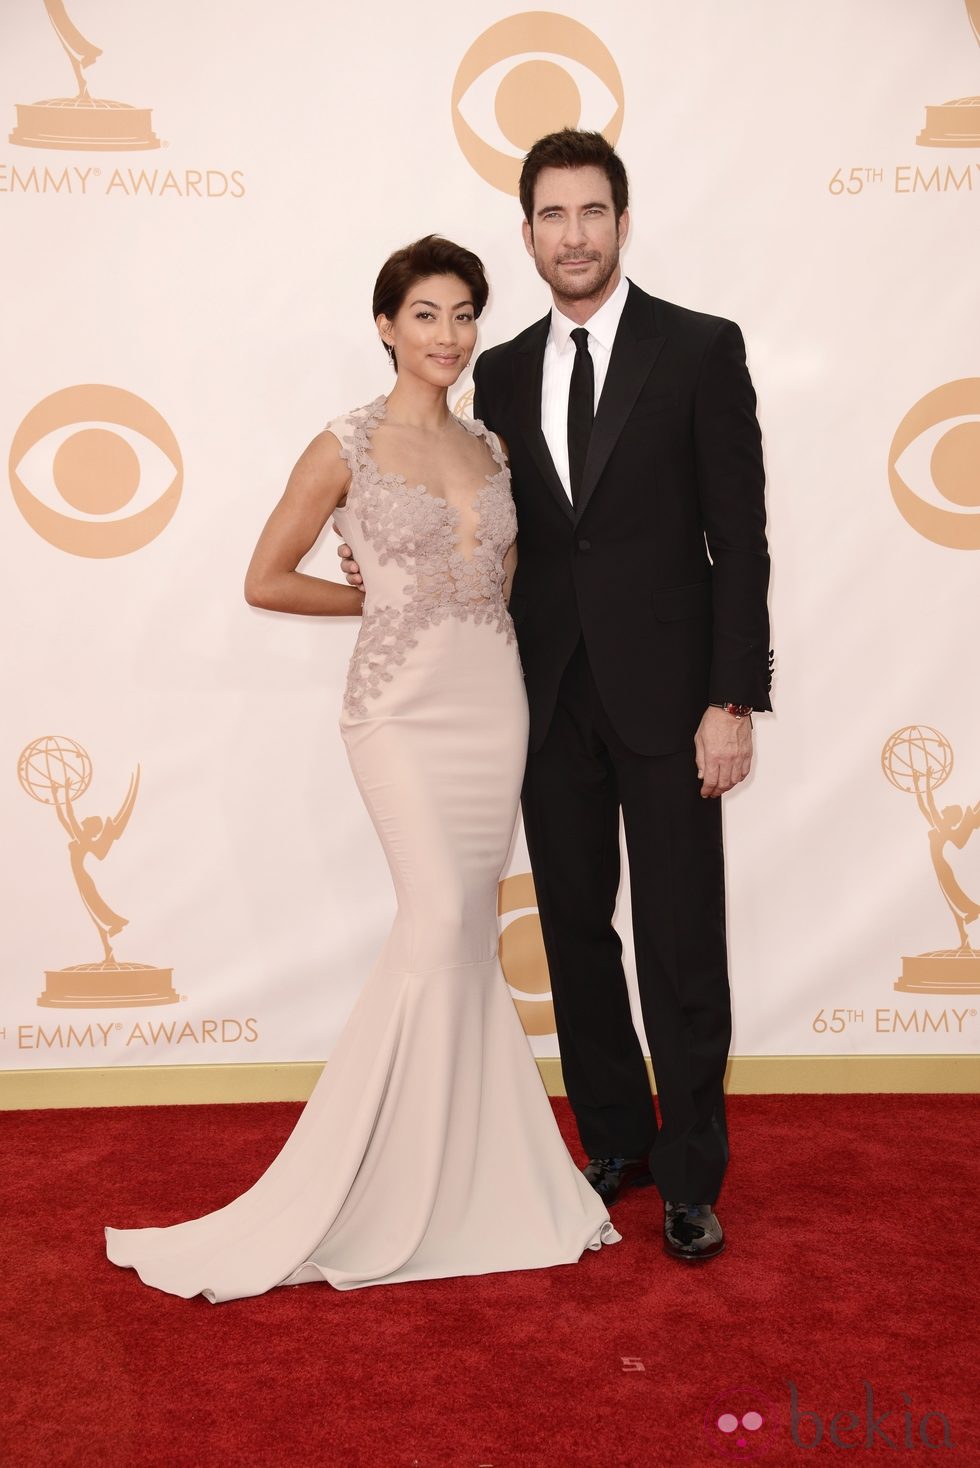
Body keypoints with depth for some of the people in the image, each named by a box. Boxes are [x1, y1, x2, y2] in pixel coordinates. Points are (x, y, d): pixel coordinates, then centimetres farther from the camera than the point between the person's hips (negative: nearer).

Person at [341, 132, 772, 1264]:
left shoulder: (700, 349, -2)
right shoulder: (502, 374, 10)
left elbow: (739, 537, -6)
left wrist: (733, 701, -12)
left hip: (663, 692, -4)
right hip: (550, 694, 4)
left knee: (682, 944, 1)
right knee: (576, 928, 12)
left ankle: (690, 1175, 17)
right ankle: (615, 1142, 29)